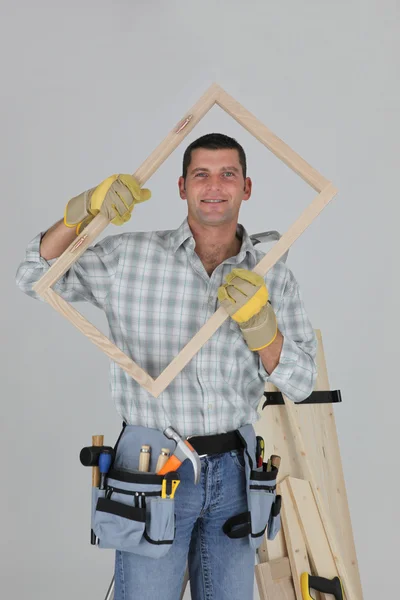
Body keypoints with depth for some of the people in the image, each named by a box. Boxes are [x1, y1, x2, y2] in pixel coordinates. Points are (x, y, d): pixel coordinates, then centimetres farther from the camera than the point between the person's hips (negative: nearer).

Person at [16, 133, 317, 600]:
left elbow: (299, 383, -2)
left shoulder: (273, 277, 2)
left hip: (232, 473, 3)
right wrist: (83, 210, -15)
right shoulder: (129, 256, -3)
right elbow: (37, 277, 0)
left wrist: (258, 322, -21)